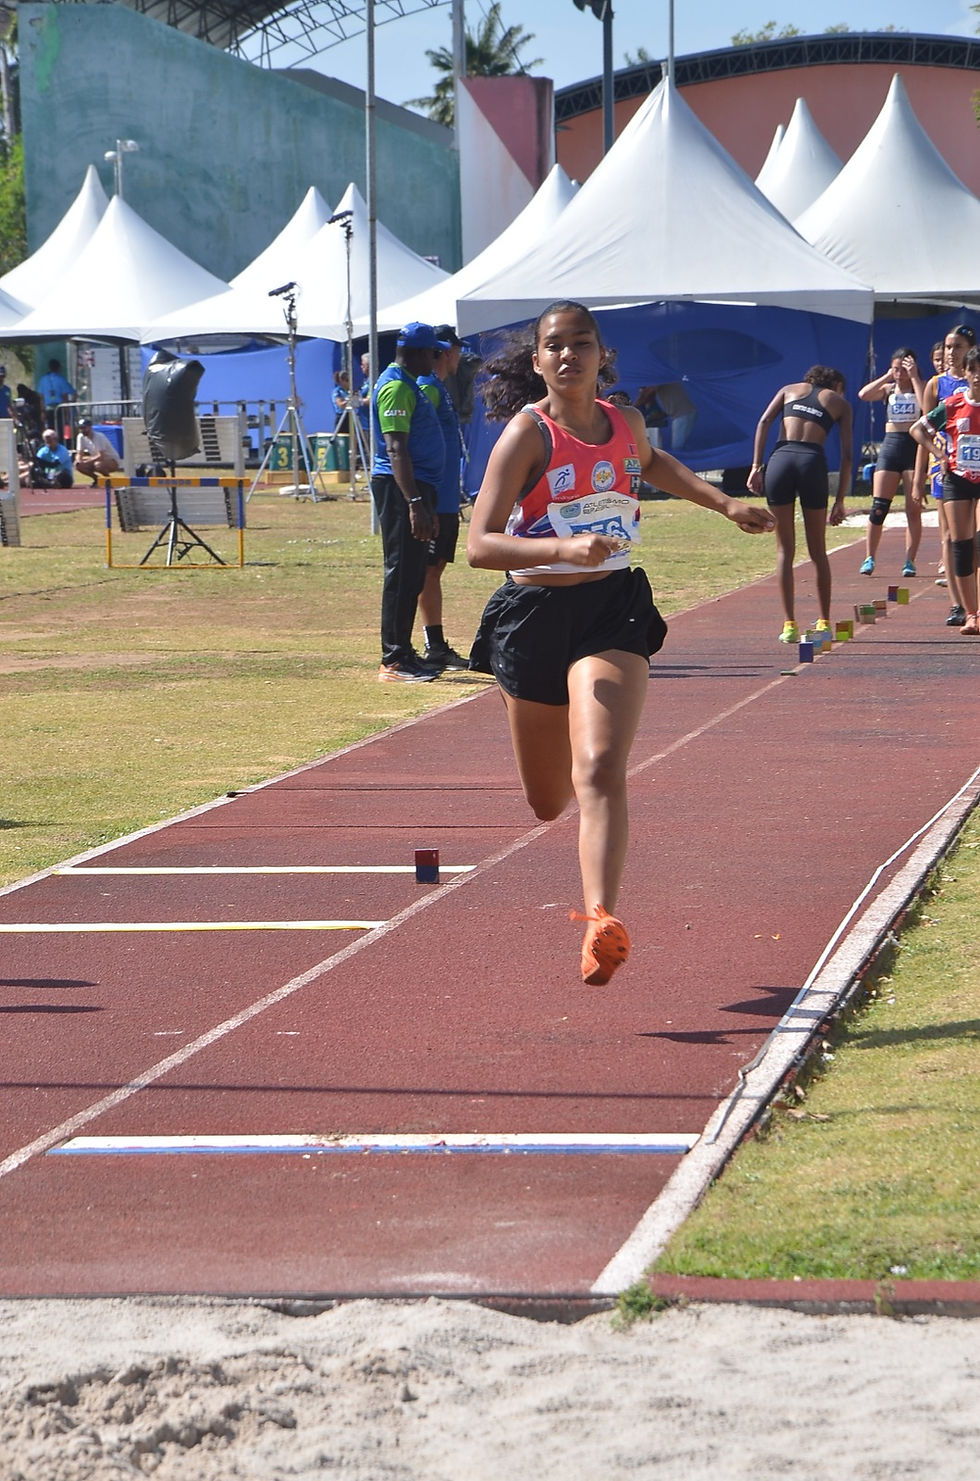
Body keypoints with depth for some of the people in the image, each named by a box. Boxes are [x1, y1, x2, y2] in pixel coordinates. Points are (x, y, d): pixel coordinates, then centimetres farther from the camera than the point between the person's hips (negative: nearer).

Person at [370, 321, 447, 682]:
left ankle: (403, 653, 17)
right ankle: (393, 660, -9)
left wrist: (425, 503, 25)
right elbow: (396, 449, -21)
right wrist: (414, 503, -27)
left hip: (416, 487, 11)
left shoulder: (409, 385, 19)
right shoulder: (396, 387, -13)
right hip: (399, 488, -11)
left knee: (412, 574, 12)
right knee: (402, 573, -10)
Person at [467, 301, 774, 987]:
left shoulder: (626, 423, 4)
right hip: (534, 616, -1)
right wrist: (564, 548, -35)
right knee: (548, 802, 15)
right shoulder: (527, 434, -11)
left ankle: (602, 921, -35)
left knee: (599, 771, -22)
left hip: (614, 611, 1)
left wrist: (727, 504, 24)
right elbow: (480, 545, -20)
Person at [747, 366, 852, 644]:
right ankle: (824, 623, 16)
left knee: (785, 550, 8)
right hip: (813, 461, -1)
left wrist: (756, 467, 3)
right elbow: (847, 455, 11)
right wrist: (840, 500, 13)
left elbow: (764, 422, 7)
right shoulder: (840, 403, 19)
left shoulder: (790, 390, 23)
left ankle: (790, 625, 3)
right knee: (818, 551, 13)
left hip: (781, 459, 1)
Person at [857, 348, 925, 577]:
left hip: (914, 447, -3)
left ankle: (910, 561, 2)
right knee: (878, 507, -5)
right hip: (890, 447, 3)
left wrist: (914, 377, -14)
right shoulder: (888, 389, 11)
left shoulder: (921, 387, 3)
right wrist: (887, 377, -4)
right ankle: (869, 559, -1)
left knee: (914, 509, -3)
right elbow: (863, 394, -6)